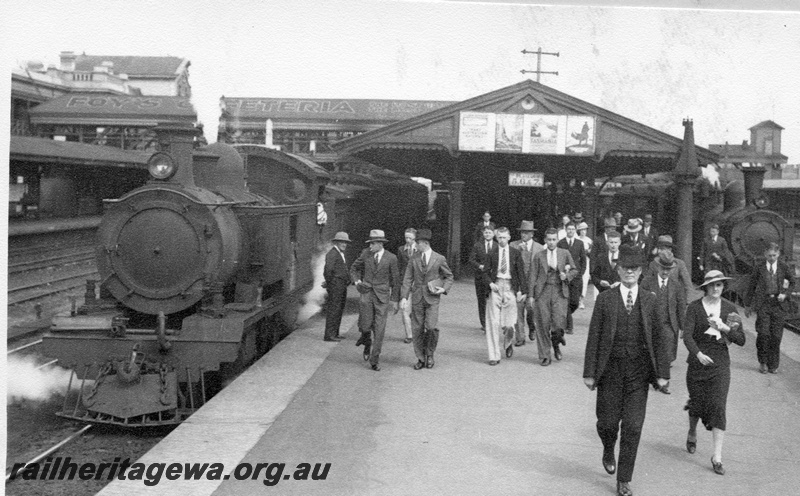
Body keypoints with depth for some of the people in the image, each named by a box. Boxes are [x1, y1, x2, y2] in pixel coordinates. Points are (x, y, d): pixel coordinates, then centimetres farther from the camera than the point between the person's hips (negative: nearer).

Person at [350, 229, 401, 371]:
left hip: (382, 296, -1)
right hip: (367, 293, 1)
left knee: (379, 329, -2)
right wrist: (357, 281, -4)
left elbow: (395, 280, 3)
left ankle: (374, 360, 7)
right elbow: (353, 268, 16)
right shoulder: (366, 253, 1)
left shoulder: (391, 258, -4)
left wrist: (395, 300, 2)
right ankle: (367, 340, 24)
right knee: (365, 325, -11)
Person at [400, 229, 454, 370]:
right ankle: (421, 358, 15)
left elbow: (449, 276, 11)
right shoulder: (413, 259, 5)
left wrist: (444, 289, -6)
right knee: (417, 329, 2)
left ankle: (429, 354, 11)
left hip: (432, 299, -2)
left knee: (432, 327, -13)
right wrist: (404, 297, -8)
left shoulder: (439, 259, 1)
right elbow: (408, 279, 3)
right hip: (417, 298, 2)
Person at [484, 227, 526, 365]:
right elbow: (486, 272, 10)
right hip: (496, 286, 0)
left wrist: (521, 290, -1)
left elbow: (521, 272, 6)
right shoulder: (492, 253, 6)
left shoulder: (515, 253, 6)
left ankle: (508, 343, 32)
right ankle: (494, 355, 2)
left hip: (510, 287, 0)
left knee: (508, 324, -3)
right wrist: (490, 283, -9)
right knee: (494, 322, -4)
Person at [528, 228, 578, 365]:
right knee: (543, 324, -1)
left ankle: (555, 343, 20)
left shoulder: (565, 254, 8)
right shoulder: (538, 256, 7)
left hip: (559, 292, 0)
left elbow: (574, 270, 16)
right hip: (543, 291, 0)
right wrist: (531, 295, -1)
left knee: (559, 322, -13)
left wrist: (567, 275, -6)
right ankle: (545, 356, 9)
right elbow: (533, 276, 6)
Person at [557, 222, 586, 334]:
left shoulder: (580, 243, 8)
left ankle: (564, 317, 27)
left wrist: (581, 273, 0)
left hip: (576, 275, 2)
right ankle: (568, 326, 0)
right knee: (566, 302, -6)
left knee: (575, 302, -1)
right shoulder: (560, 243, 2)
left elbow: (583, 260, 10)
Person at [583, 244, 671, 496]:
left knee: (633, 427, -1)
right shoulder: (605, 299, 0)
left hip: (638, 371, 1)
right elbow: (594, 337, 0)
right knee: (608, 422, 5)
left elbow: (659, 338, 3)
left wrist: (662, 372, -2)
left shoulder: (650, 300, 3)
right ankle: (609, 451, 40)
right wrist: (590, 372, -4)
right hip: (611, 369, 0)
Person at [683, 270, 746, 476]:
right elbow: (687, 336, -16)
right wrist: (698, 354, -32)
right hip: (698, 362, -1)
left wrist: (726, 328, -17)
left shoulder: (729, 308, 2)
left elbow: (741, 340, 0)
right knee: (697, 403, 10)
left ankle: (717, 457, -7)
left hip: (720, 364, 1)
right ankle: (692, 433, 45)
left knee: (718, 407, -9)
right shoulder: (694, 307, -6)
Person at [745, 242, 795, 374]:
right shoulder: (759, 267, 3)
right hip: (762, 304, -1)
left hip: (779, 304, 1)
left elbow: (792, 283, 16)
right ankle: (762, 362, 7)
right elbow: (752, 285, 9)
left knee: (776, 336, 1)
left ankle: (773, 365, 14)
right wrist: (748, 305, 11)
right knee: (763, 333, -10)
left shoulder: (783, 267, 5)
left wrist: (785, 294, -3)